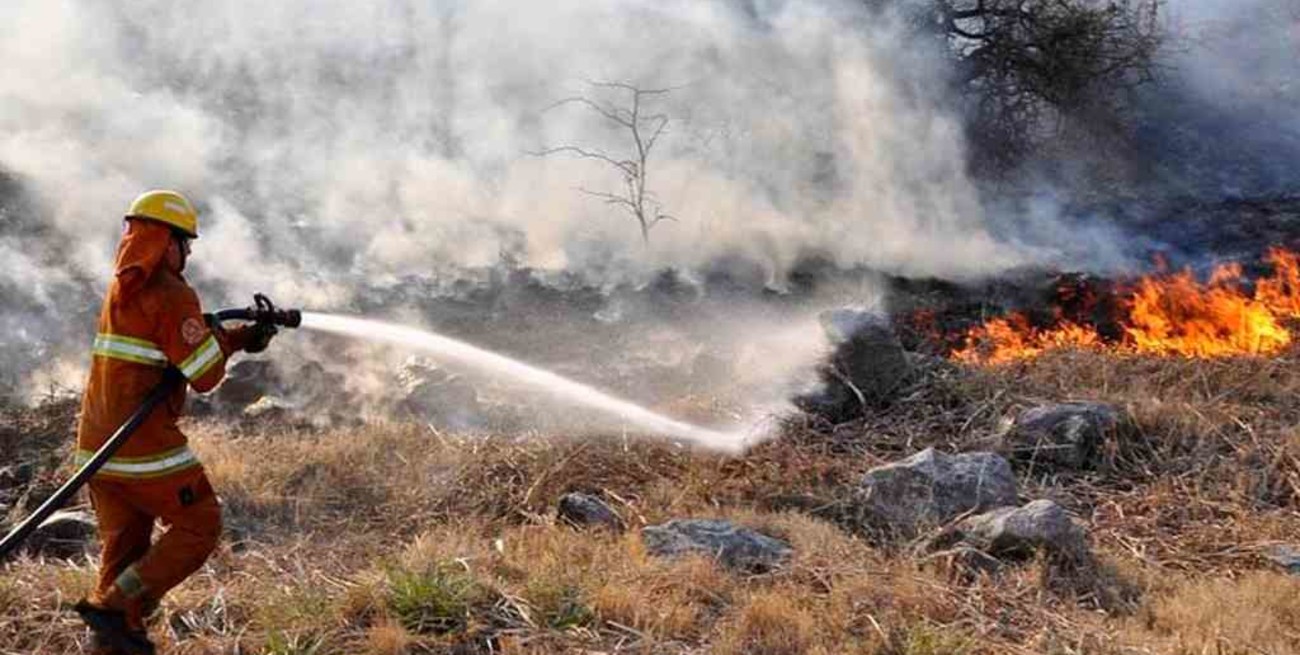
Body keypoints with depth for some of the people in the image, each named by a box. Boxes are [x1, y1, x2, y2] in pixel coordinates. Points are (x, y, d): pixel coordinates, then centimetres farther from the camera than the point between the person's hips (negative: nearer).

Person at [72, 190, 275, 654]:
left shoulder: (119, 288, 14)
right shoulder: (172, 295, -13)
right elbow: (205, 375, -14)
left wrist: (241, 337, 19)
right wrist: (222, 336, 6)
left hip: (97, 445, 8)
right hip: (145, 449, -8)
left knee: (122, 546, 15)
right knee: (199, 526, 4)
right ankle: (115, 607, -3)